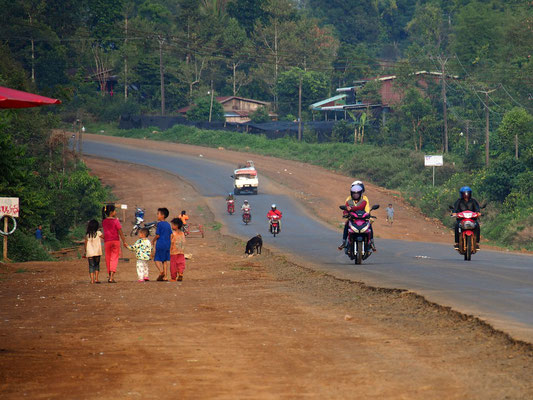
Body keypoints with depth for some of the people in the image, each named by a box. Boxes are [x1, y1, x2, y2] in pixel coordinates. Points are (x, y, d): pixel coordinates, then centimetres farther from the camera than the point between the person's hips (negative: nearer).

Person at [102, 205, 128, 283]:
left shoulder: (104, 222, 4)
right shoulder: (115, 221, -10)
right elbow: (120, 232, -10)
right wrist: (124, 242, -1)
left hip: (107, 241, 4)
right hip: (115, 241, -4)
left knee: (108, 259, 14)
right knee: (114, 259, -2)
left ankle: (109, 275, 21)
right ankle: (111, 277, -14)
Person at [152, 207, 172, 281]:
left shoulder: (159, 224, -9)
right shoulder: (168, 224, 11)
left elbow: (157, 235, -12)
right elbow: (171, 235, 12)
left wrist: (153, 241, 3)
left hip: (160, 244, -6)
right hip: (167, 245, 6)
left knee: (157, 259, -3)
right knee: (165, 260, 9)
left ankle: (161, 271, -25)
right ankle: (165, 276, 7)